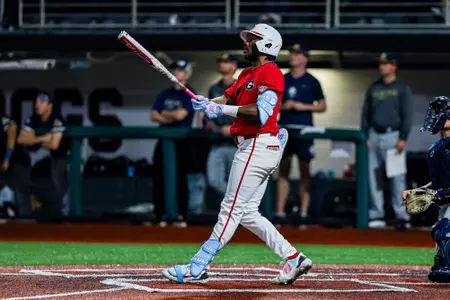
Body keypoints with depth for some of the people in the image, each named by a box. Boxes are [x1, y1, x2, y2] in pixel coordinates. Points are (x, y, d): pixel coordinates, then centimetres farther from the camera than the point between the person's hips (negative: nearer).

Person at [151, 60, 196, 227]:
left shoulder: (190, 95, -2)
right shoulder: (165, 94, 16)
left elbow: (181, 114, -14)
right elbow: (154, 116, 8)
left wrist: (165, 114, 2)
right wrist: (171, 117, -8)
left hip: (181, 142, -6)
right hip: (164, 139, 6)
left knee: (180, 178, -5)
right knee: (159, 178, 3)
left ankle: (181, 217, -3)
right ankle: (159, 216, 7)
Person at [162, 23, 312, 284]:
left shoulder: (270, 72, -10)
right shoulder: (248, 74, 21)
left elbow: (261, 113, -22)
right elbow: (227, 99, 13)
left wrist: (222, 109, -21)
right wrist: (207, 103, -8)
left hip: (258, 147, -11)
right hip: (254, 148, 11)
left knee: (232, 209, -8)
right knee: (248, 214, 10)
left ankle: (197, 269, -8)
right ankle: (293, 259, 8)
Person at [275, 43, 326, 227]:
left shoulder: (311, 82, 4)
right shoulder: (282, 80, 12)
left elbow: (322, 106, 5)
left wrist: (304, 107, -9)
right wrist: (283, 106, -5)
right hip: (284, 129, 3)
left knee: (304, 170, -1)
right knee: (283, 170, 1)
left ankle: (303, 213, 0)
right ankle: (280, 214, 0)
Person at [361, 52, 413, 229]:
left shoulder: (402, 89, 5)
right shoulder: (373, 89, 16)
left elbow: (407, 115, -2)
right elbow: (365, 114, 16)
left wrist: (403, 138, -12)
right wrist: (365, 137, 5)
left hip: (393, 135, -4)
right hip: (374, 136, 4)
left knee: (397, 178, -9)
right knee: (373, 175, 2)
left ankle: (402, 216, -9)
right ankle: (377, 216, 6)